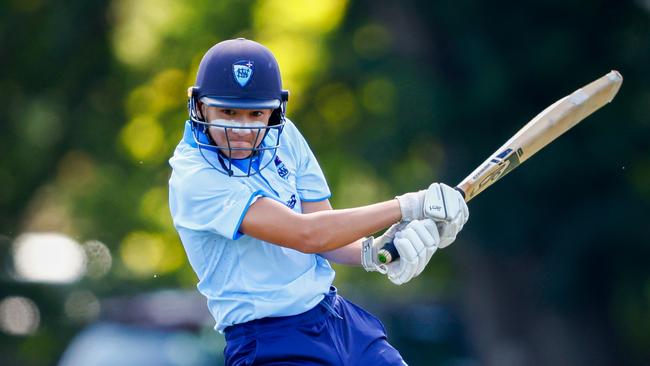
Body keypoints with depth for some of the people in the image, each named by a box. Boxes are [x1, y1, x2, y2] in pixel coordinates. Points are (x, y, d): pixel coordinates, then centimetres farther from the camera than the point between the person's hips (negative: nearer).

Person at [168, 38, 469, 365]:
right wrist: (409, 206, -20)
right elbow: (306, 234, -25)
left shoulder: (283, 136, 3)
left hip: (338, 315, 7)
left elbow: (326, 236, 3)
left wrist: (373, 253, -19)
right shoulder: (195, 179, -20)